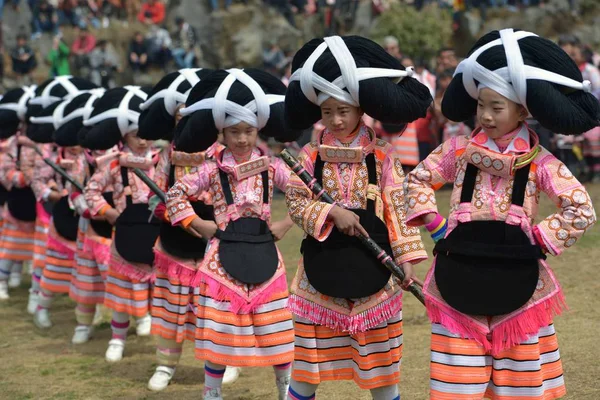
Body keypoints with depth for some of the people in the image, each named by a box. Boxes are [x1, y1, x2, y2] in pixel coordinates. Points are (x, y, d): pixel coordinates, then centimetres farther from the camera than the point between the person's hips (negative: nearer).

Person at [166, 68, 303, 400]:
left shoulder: (272, 167, 1)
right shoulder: (212, 169, -2)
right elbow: (175, 194, -1)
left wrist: (286, 223, -6)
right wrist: (199, 225, -6)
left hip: (264, 256, 1)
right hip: (223, 257, -1)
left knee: (276, 333, 6)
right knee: (220, 333, 3)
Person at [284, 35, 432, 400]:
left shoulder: (383, 157, -2)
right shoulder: (310, 156, 0)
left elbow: (396, 210, -2)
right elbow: (296, 203, -4)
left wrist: (405, 256, -9)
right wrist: (332, 212, -19)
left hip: (372, 263, -1)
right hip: (323, 263, 1)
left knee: (380, 358, 8)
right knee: (309, 357, 8)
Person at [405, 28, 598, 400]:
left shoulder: (539, 161, -8)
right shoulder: (459, 149, 0)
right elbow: (417, 180, 11)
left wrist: (538, 240, -13)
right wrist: (436, 224, 0)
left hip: (517, 284, -1)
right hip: (462, 280, 2)